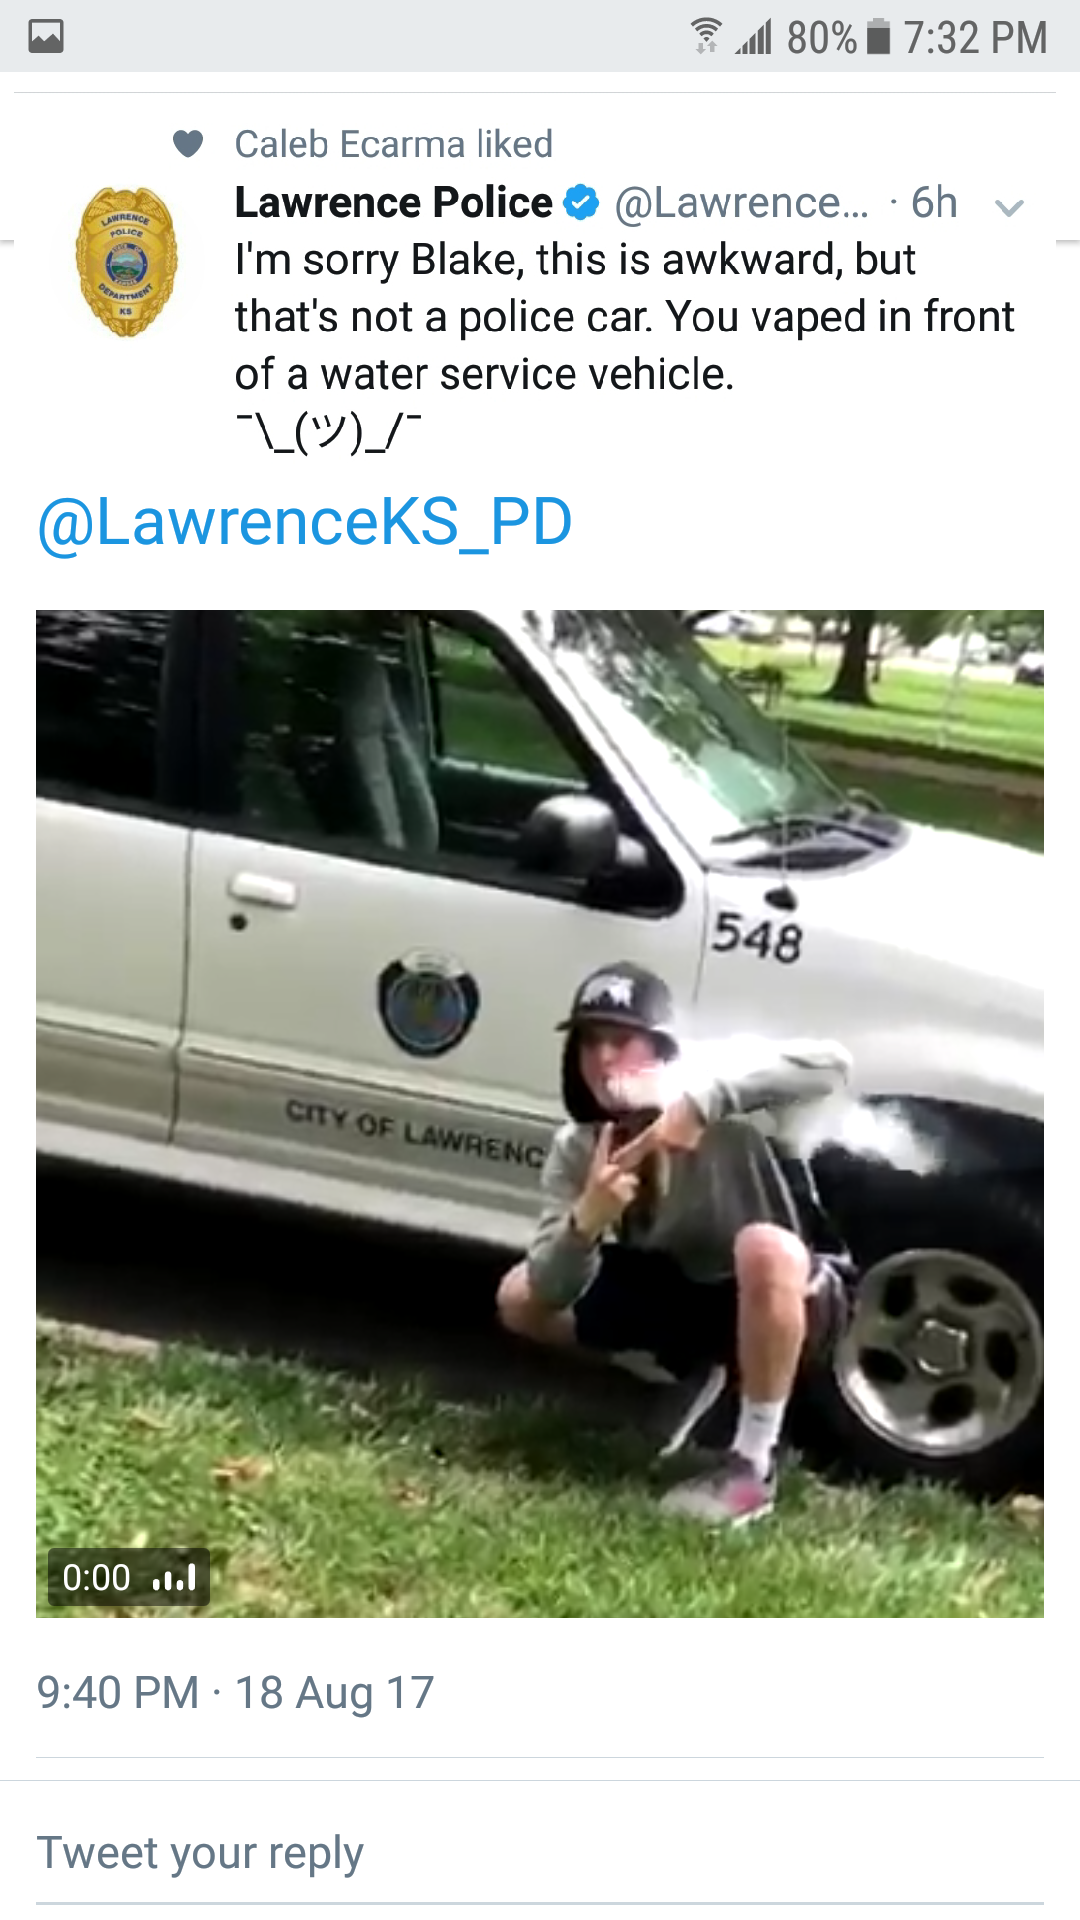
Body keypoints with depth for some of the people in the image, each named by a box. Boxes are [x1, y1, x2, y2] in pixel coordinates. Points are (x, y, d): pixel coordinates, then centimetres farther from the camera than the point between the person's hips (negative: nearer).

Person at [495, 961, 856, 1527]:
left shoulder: (720, 1095, -26)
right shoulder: (576, 1148, -13)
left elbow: (831, 1063, -45)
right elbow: (551, 1293, -18)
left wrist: (702, 1103, -51)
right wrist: (587, 1219, -38)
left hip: (791, 1289, -5)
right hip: (683, 1288, 6)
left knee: (763, 1248, -40)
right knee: (519, 1299, -3)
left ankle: (753, 1466, -24)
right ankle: (689, 1374, 17)